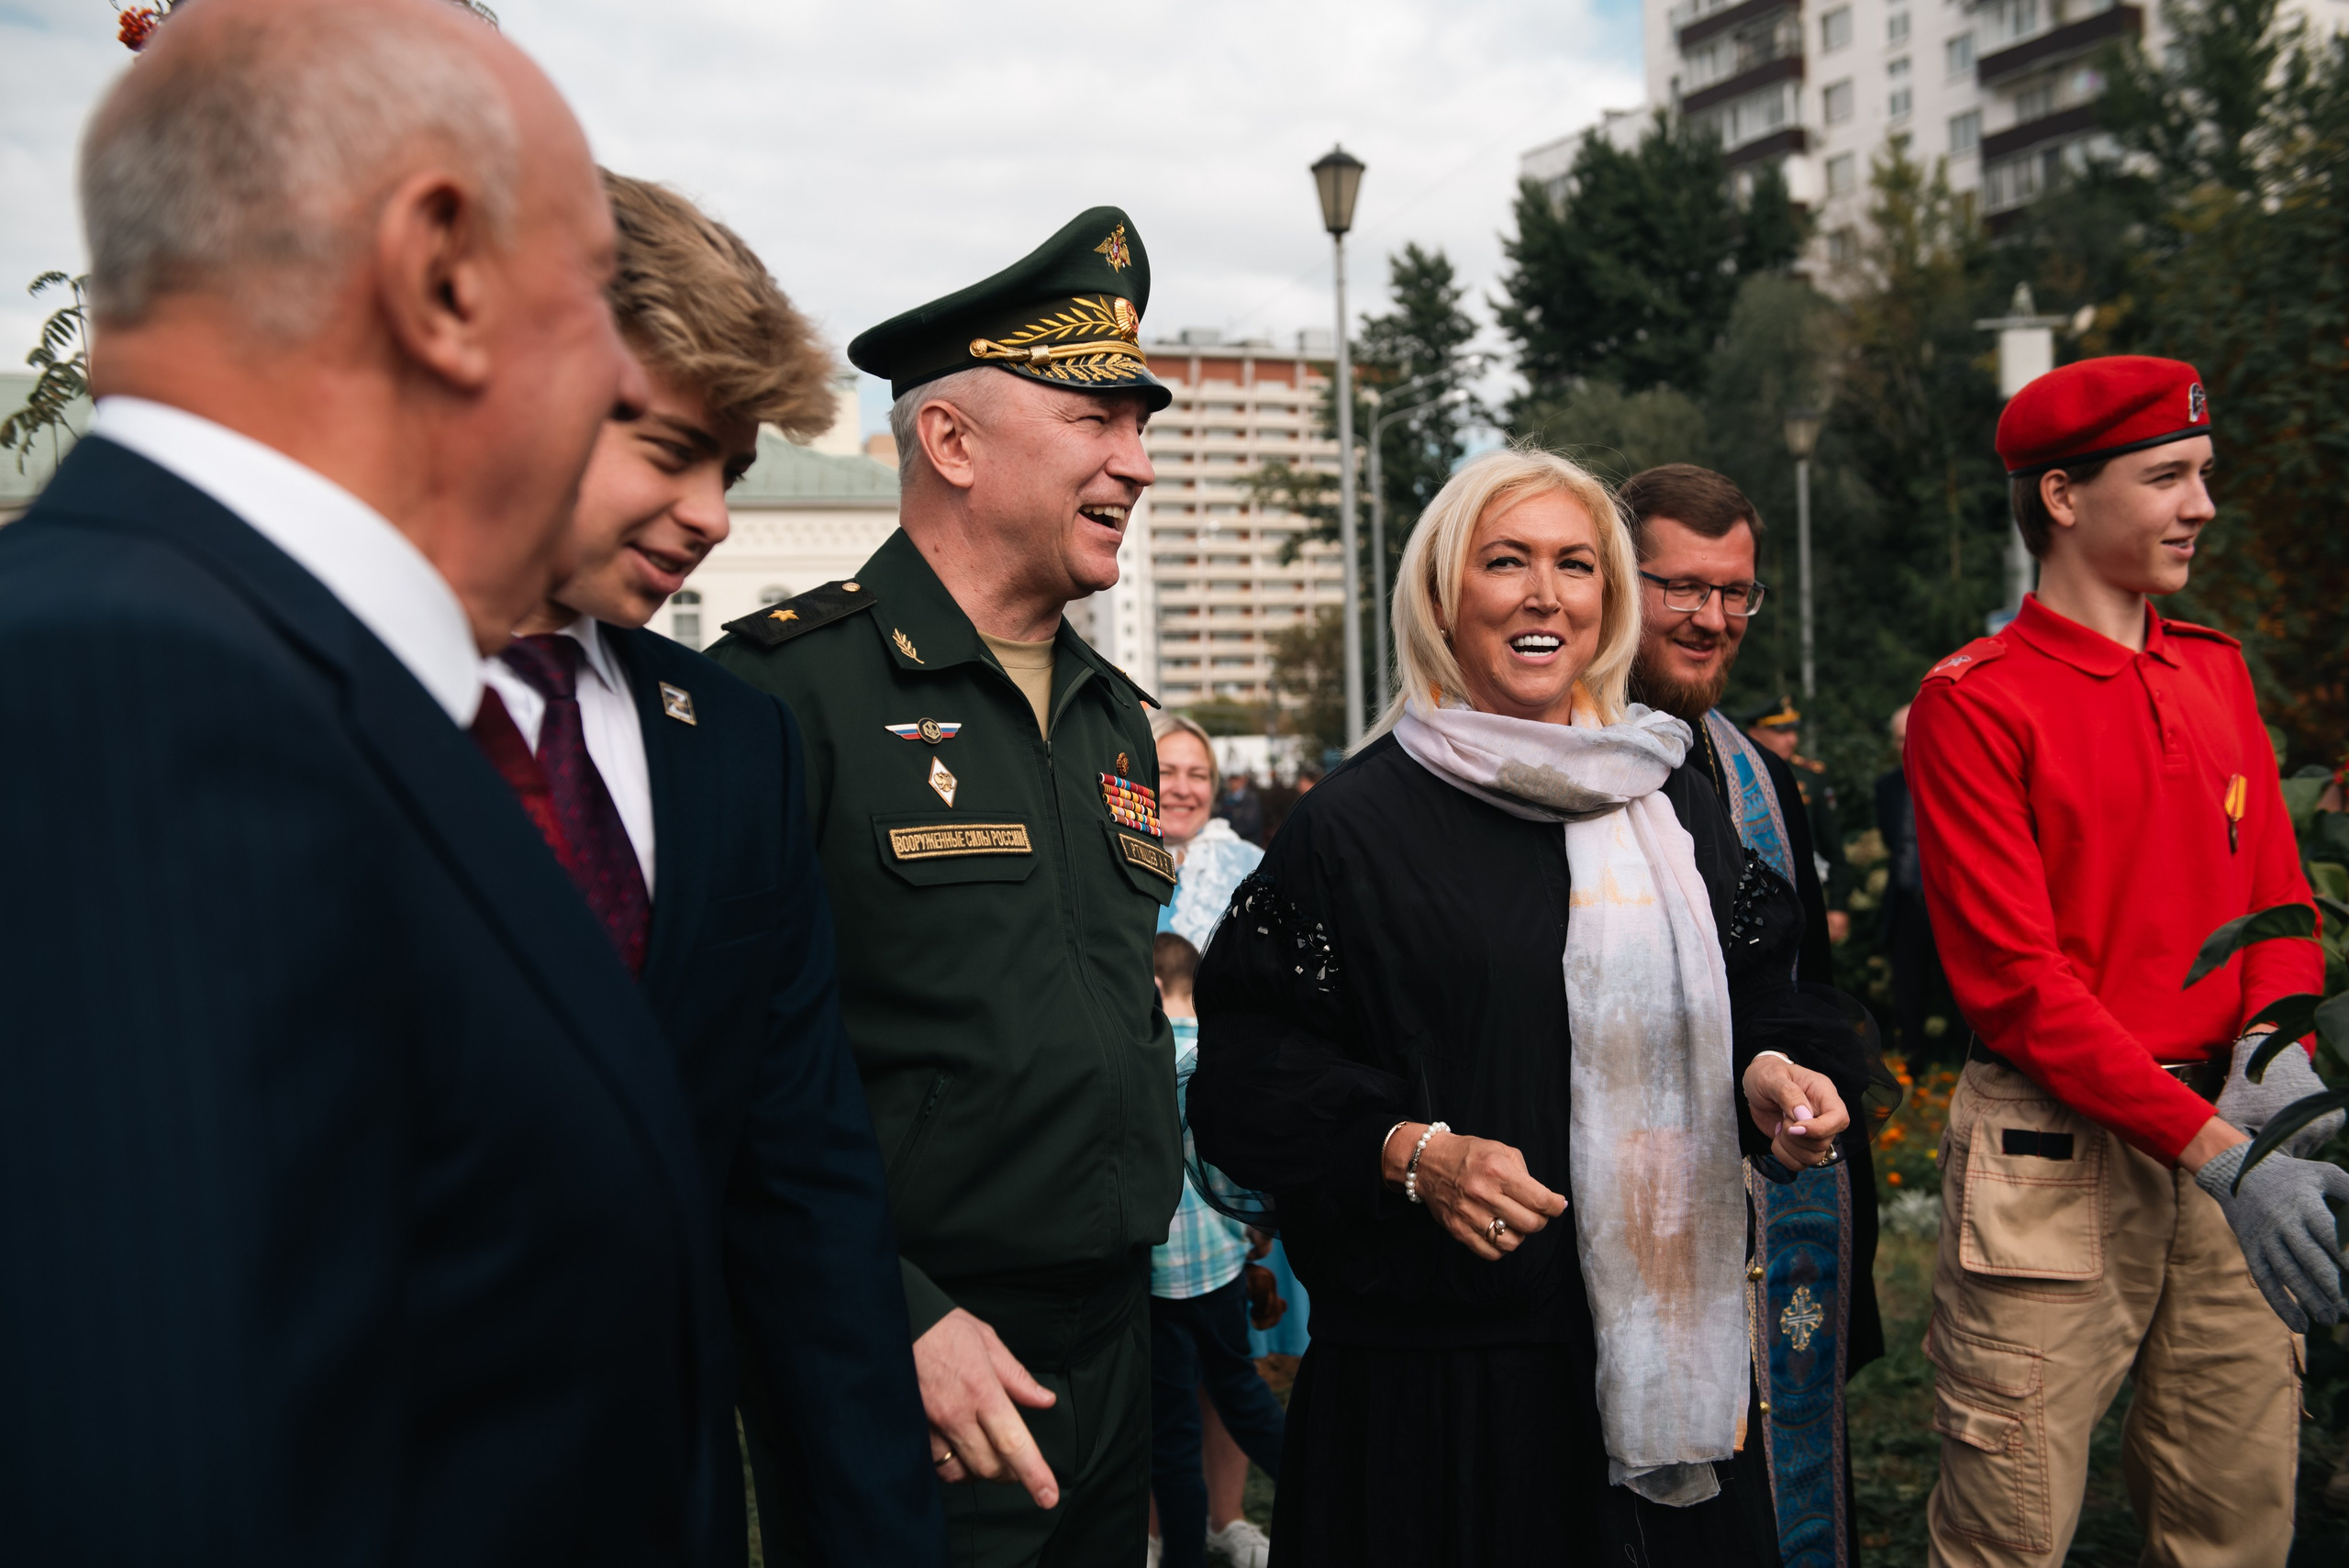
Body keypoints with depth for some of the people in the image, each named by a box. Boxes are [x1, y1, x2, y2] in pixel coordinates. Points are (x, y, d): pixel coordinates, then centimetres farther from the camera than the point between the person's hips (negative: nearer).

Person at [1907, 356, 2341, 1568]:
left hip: (2231, 1132, 6)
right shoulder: (1972, 702, -8)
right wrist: (2213, 1148, -19)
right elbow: (2013, 978, -13)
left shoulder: (2216, 671, 12)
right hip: (2059, 1149, -6)